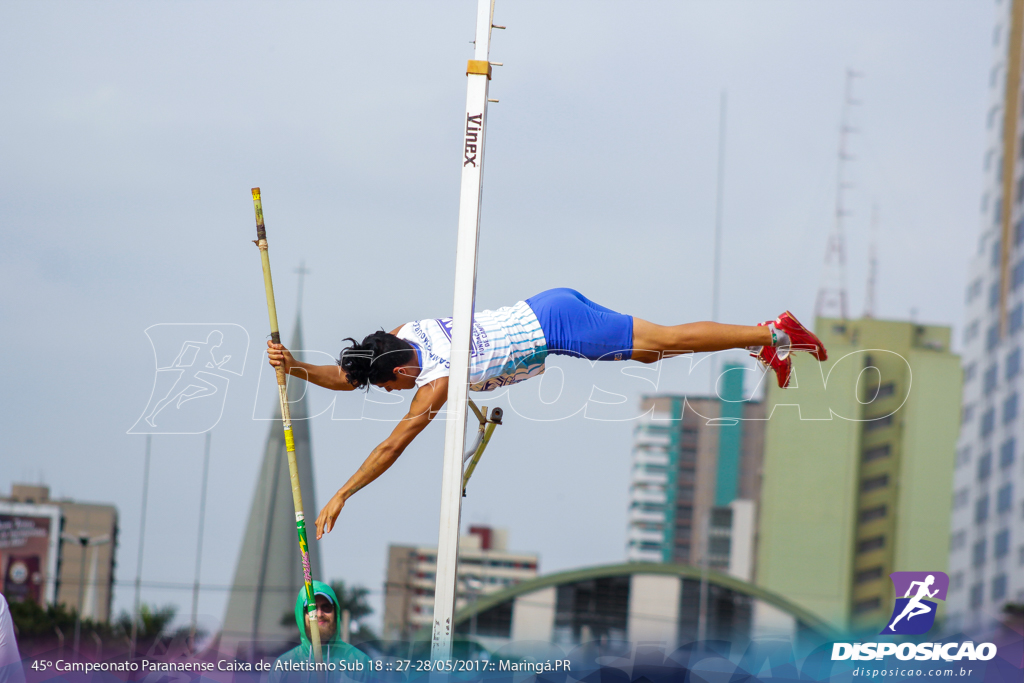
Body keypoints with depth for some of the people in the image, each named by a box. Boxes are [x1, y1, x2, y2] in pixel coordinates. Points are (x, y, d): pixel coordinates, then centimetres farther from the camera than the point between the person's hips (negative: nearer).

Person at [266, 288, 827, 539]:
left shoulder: (437, 380, -21)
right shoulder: (403, 334, 1)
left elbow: (392, 447, -22)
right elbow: (348, 379, 11)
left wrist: (340, 496, -20)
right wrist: (295, 367, -5)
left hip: (555, 329, -8)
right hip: (548, 307, 8)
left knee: (666, 340, -2)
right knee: (650, 351, 17)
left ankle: (773, 333, 3)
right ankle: (764, 340, 23)